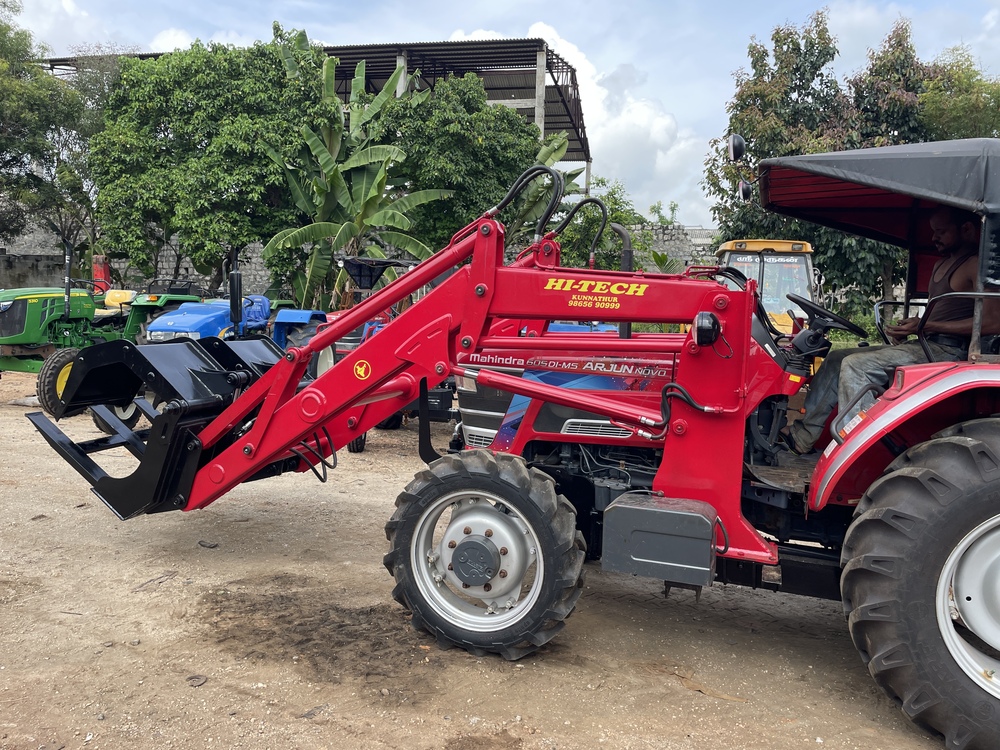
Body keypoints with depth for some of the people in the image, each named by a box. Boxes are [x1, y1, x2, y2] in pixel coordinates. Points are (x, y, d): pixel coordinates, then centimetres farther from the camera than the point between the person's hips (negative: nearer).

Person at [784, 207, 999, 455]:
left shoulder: (977, 264, -9)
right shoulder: (942, 264, 20)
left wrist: (926, 325, -19)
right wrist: (908, 327, 4)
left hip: (947, 349, -10)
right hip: (925, 345, 10)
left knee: (856, 365, -25)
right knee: (837, 358, 1)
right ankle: (804, 434, -5)